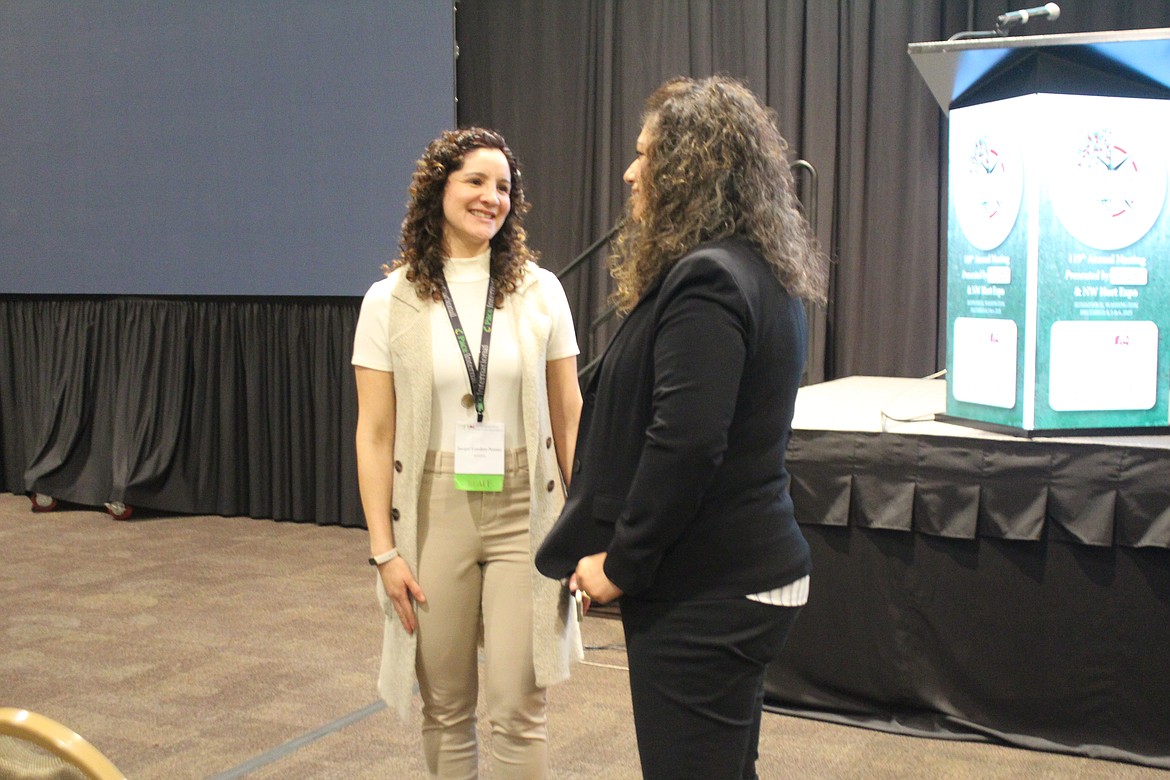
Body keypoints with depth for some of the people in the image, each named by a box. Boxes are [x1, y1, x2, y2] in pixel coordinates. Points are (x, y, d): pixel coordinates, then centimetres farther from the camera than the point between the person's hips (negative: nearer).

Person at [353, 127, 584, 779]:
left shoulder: (539, 290, 2)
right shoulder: (391, 302, 0)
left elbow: (569, 417, 5)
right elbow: (375, 435, 0)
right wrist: (384, 551, -5)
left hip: (523, 511, 0)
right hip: (434, 512, 0)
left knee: (517, 712, -1)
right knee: (447, 711, 11)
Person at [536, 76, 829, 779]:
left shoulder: (704, 280, -20)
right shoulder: (764, 273, 13)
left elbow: (684, 445, -27)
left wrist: (622, 562, -14)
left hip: (704, 595, -10)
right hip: (752, 570, 10)